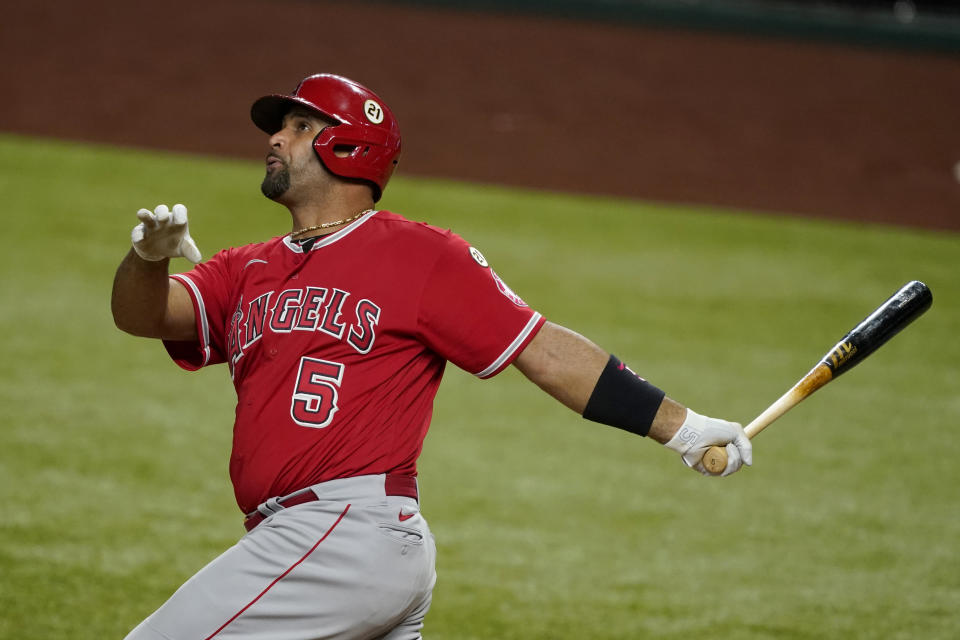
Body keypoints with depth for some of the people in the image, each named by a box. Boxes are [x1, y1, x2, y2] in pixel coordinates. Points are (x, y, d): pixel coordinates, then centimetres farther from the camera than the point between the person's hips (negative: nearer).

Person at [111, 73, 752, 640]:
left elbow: (542, 348, 0)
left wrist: (679, 425, -6)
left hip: (354, 533, -7)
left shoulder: (422, 255, 2)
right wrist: (149, 255, -17)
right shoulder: (246, 272, 20)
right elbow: (140, 314, 7)